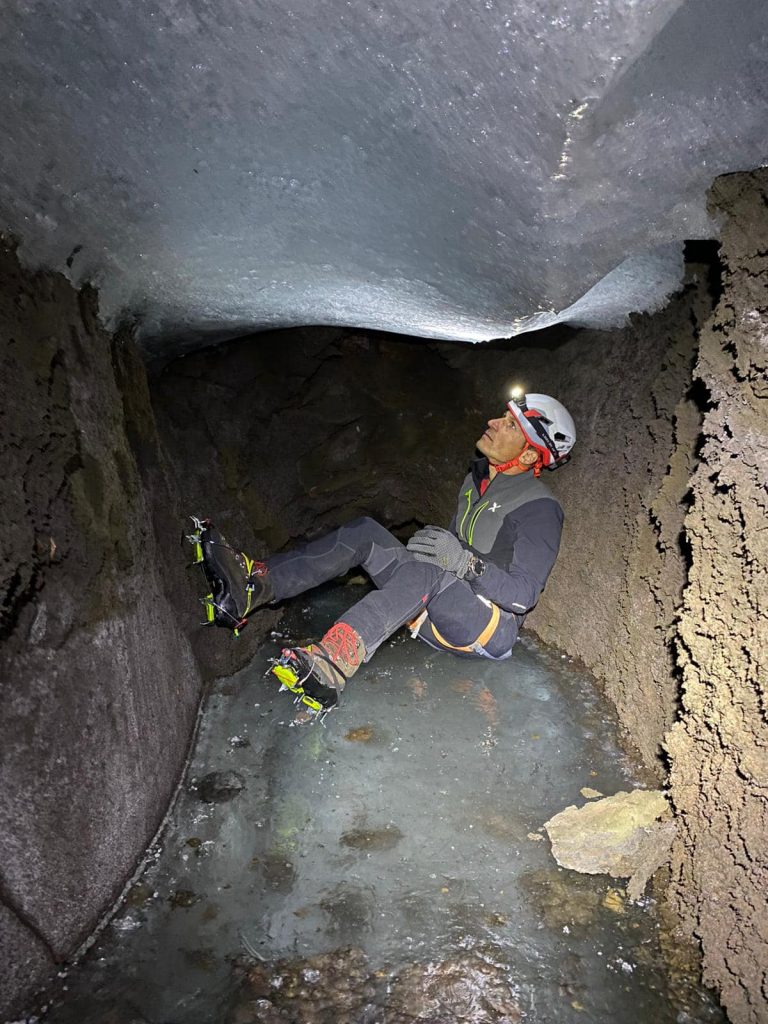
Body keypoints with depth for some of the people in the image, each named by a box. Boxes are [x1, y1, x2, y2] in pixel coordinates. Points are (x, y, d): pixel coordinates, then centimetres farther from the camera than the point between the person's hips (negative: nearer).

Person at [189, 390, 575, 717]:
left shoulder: (539, 507, -14)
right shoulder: (476, 478, 12)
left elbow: (522, 595, -22)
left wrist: (463, 561, -32)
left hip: (492, 630, -8)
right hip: (442, 613, 8)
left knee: (426, 571, -39)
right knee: (365, 532, -9)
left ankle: (331, 665, -58)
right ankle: (250, 588, -26)